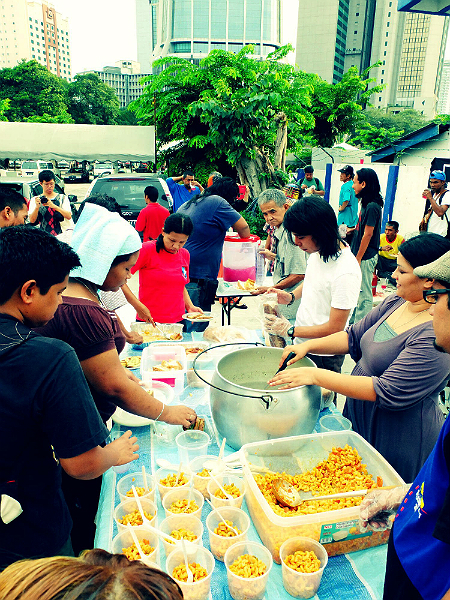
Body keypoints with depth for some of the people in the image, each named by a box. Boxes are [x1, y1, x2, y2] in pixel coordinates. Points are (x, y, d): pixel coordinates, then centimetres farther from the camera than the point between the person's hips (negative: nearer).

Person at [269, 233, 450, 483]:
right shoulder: (395, 302, -1)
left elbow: (388, 392, -31)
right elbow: (354, 337, 7)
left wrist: (316, 376, -30)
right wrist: (308, 346, -8)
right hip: (359, 416, 7)